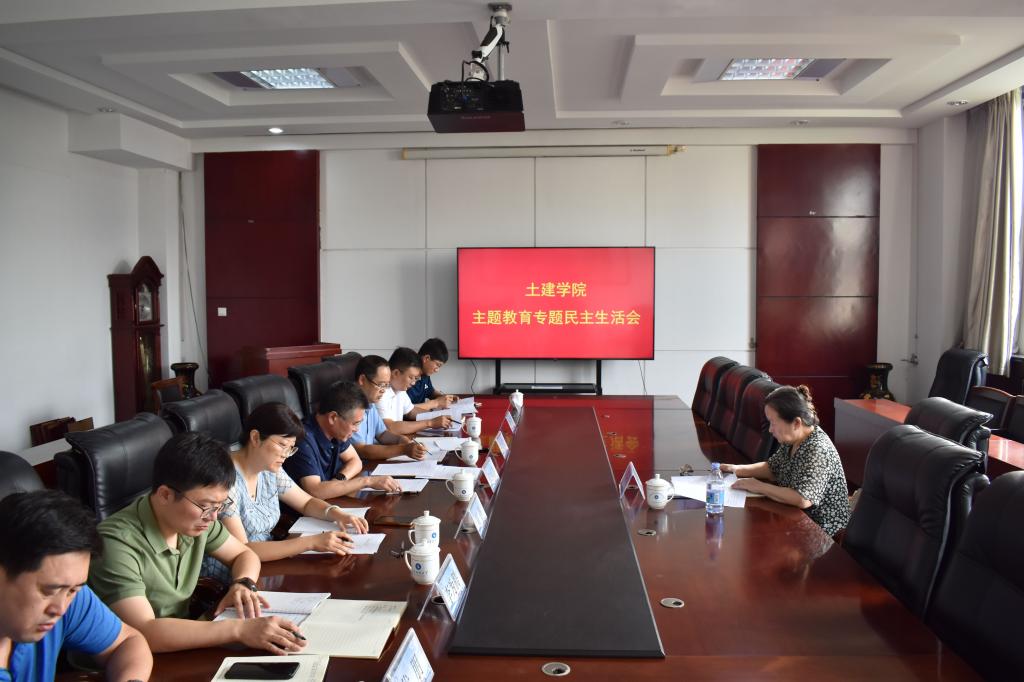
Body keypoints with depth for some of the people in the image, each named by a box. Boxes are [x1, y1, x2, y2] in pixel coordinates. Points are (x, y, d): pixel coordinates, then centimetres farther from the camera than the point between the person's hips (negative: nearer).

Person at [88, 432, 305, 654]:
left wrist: (243, 584, -10)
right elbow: (145, 633, -30)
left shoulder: (196, 517, -4)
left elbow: (244, 554, 11)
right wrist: (238, 629, -33)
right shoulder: (118, 543, -23)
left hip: (181, 643, 6)